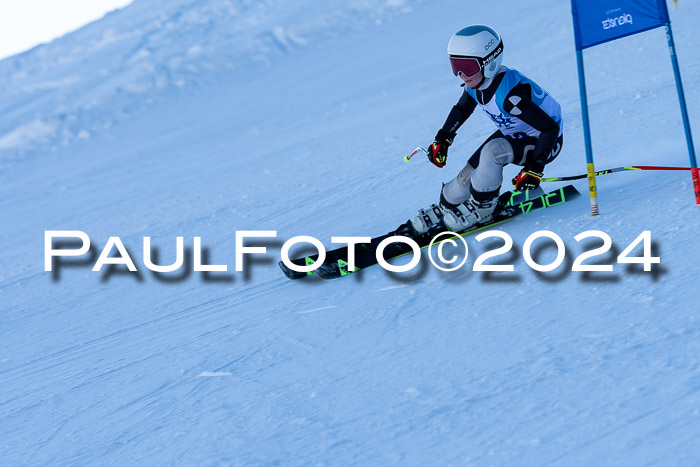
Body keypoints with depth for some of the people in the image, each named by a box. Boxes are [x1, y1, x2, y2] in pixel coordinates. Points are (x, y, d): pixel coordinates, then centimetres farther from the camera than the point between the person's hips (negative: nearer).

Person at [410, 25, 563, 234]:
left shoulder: (508, 93, -38)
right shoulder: (476, 83, -13)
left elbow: (550, 128, -36)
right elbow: (462, 109, 12)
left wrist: (534, 169, -37)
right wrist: (442, 140, 10)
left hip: (545, 143, -8)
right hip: (513, 133, 8)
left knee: (492, 151, -31)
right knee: (470, 172, -1)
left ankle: (481, 208, -10)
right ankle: (444, 208, 27)